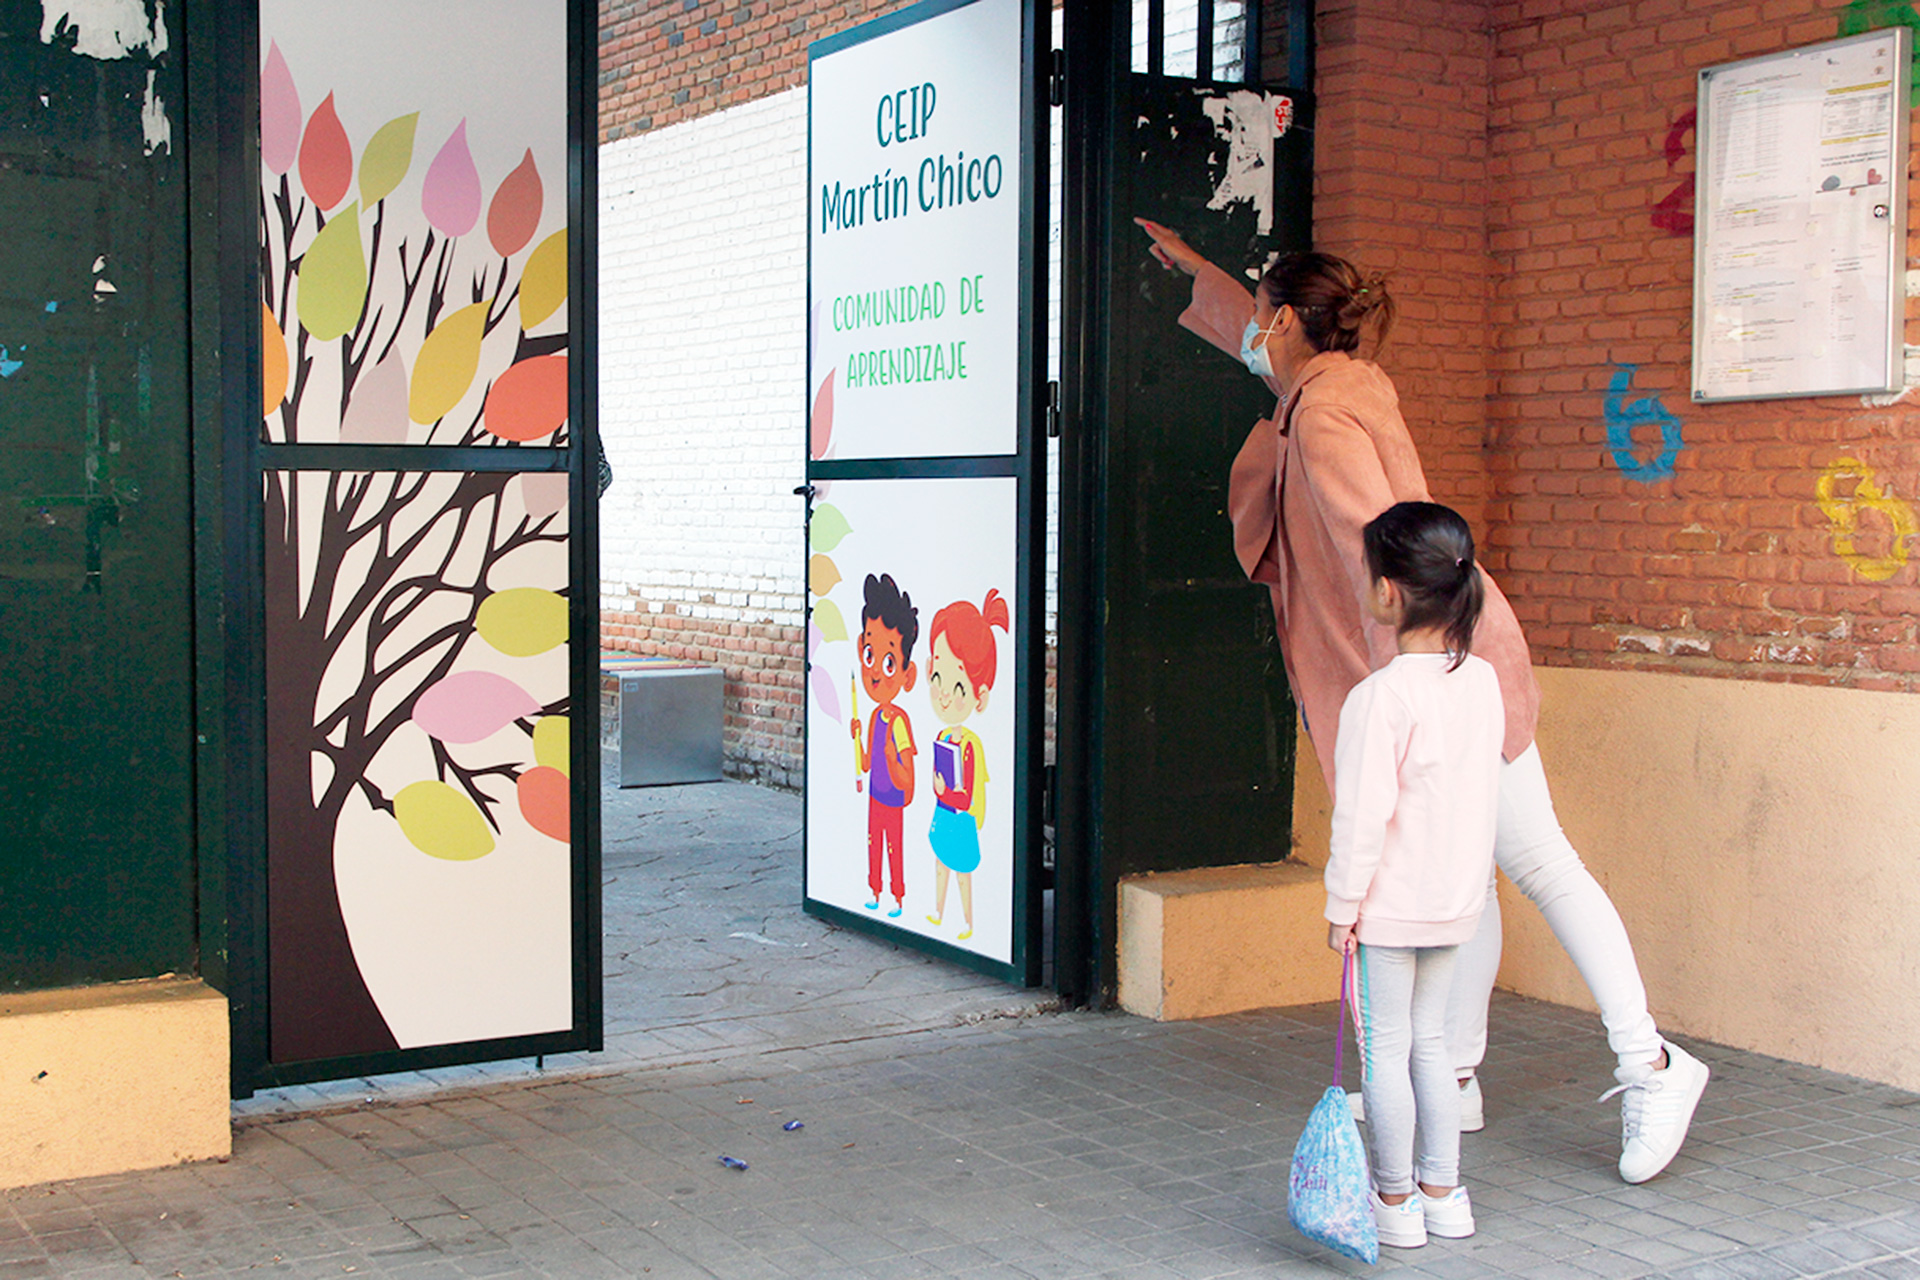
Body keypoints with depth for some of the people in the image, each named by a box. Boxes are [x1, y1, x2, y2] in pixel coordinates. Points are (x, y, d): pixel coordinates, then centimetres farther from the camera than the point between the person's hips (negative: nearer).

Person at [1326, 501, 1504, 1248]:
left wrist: (1342, 905, -11)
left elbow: (1364, 815, -20)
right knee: (1429, 1041, 18)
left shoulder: (1382, 696, -22)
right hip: (1458, 898, 7)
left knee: (1384, 1050, 6)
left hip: (1391, 904, -7)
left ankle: (1395, 1201, 16)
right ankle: (1443, 1193, 25)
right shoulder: (1482, 680, 0)